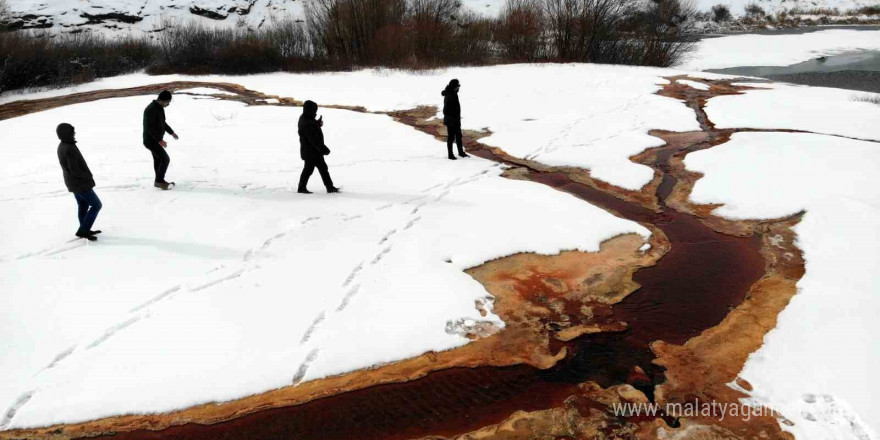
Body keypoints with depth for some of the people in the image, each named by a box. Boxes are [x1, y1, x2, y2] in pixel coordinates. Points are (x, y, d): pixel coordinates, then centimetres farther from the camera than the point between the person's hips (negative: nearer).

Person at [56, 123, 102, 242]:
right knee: (96, 205, 1)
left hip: (73, 182, 9)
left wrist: (86, 175, 9)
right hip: (80, 184, -9)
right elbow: (75, 171, -27)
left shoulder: (61, 147, 4)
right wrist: (88, 176, -11)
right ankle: (83, 230, 2)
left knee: (83, 205, 20)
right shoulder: (70, 149, -27)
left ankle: (85, 230, 30)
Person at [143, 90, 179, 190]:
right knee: (165, 159, -10)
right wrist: (160, 140, -31)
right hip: (151, 141, -10)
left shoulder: (159, 108, 6)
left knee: (158, 160, 18)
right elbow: (149, 127, -28)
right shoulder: (151, 110, -24)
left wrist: (171, 132, 26)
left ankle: (159, 181, 30)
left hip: (156, 139, 10)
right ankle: (159, 181, 1)